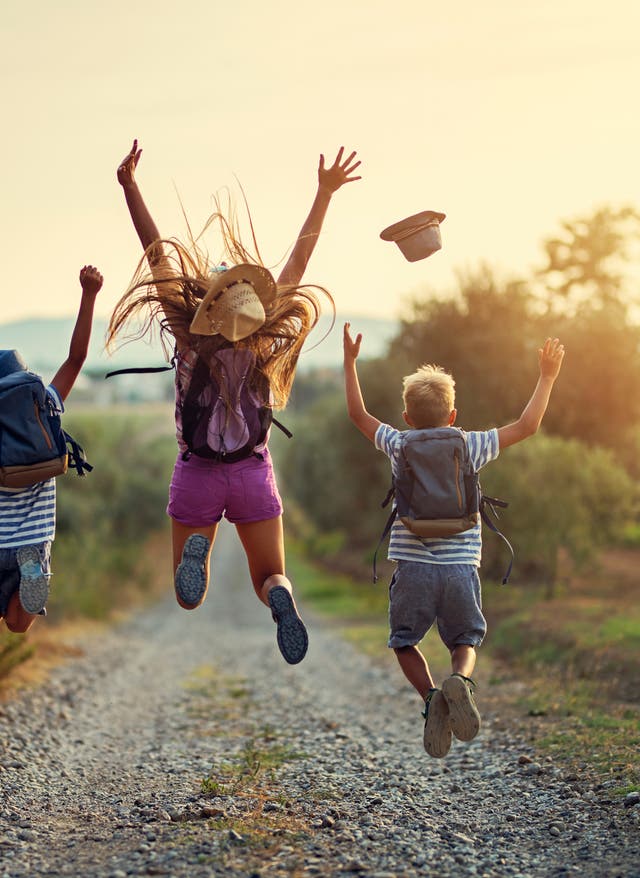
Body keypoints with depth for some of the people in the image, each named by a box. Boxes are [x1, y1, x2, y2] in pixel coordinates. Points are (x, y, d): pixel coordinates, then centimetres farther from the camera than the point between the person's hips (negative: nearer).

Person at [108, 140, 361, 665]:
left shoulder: (189, 337, -15)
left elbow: (157, 253, -15)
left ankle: (196, 550, -26)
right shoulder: (267, 339, -11)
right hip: (254, 474, 1)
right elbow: (300, 258, -5)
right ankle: (281, 600, -26)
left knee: (189, 599, 10)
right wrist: (324, 193, 1)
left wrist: (129, 186, -13)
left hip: (197, 475, -1)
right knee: (271, 578, 13)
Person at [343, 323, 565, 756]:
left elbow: (358, 414, 19)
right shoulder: (471, 447, 3)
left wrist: (350, 362, 28)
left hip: (413, 568, 0)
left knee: (405, 642, 18)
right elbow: (527, 425, 11)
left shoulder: (399, 446, 4)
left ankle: (430, 695, -10)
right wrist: (547, 377, 21)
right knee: (465, 641, 18)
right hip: (462, 569, 0)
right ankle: (461, 680, -15)